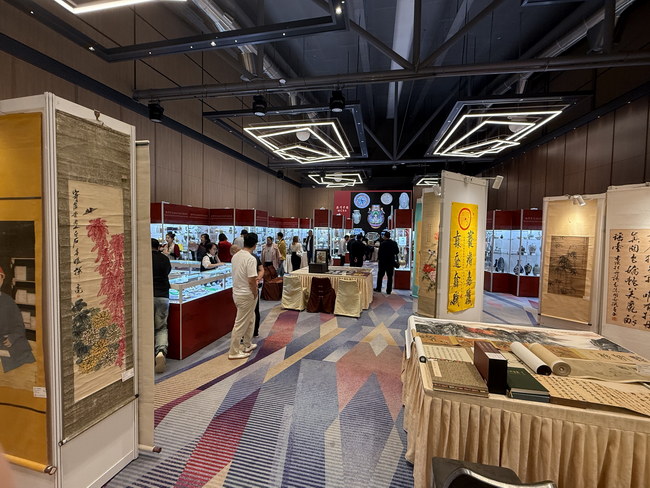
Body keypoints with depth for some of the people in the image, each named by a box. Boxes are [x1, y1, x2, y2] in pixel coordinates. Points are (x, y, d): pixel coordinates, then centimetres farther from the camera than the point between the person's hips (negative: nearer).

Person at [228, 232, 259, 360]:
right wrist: (255, 293, -9)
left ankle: (247, 345, 34)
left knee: (250, 319, 23)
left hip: (237, 292, 9)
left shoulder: (235, 256, 5)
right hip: (246, 295, -9)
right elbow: (252, 281, -25)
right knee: (241, 324, 3)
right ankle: (234, 352, 15)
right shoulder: (251, 259, -22)